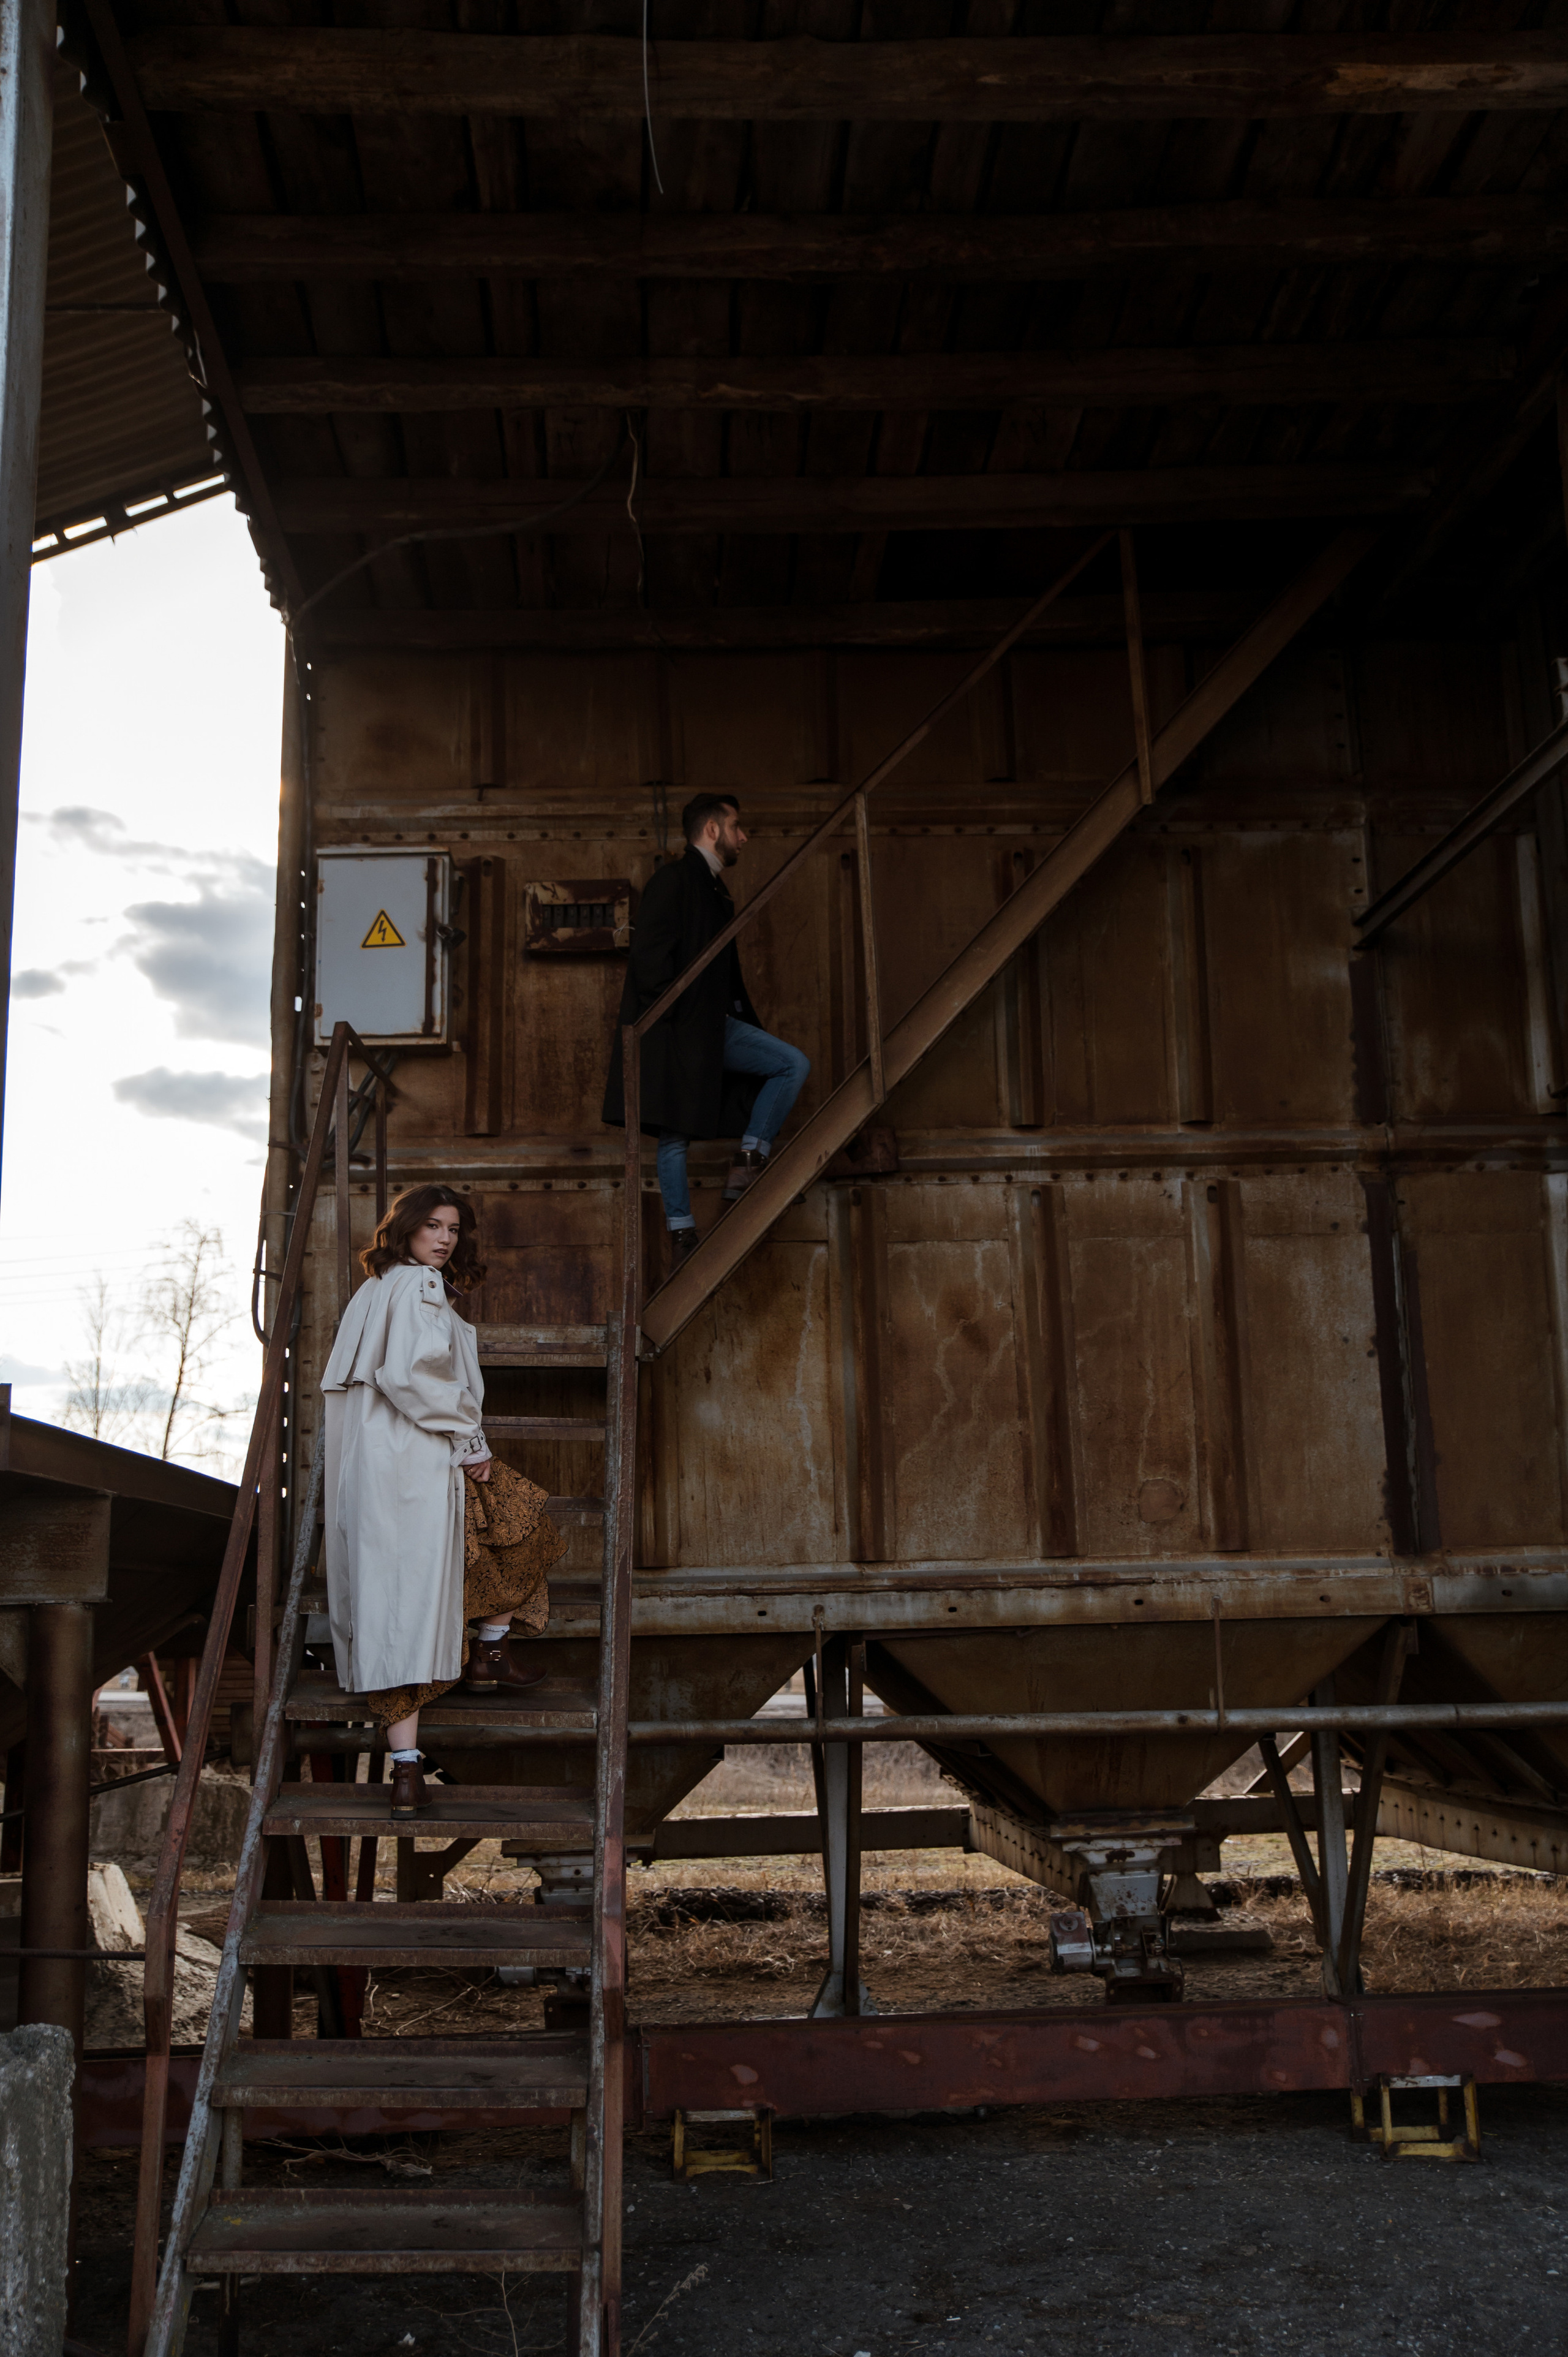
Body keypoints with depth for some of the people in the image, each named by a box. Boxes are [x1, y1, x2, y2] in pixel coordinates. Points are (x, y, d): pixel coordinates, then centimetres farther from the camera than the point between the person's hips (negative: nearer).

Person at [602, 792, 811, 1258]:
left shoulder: (716, 893, 22)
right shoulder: (674, 879, -6)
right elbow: (649, 955, -15)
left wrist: (748, 1024, 16)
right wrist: (666, 1017, -18)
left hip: (714, 1026, 9)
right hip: (675, 1028, -8)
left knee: (794, 1064, -2)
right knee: (674, 1130, -7)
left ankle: (747, 1167, -3)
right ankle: (683, 1233, -4)